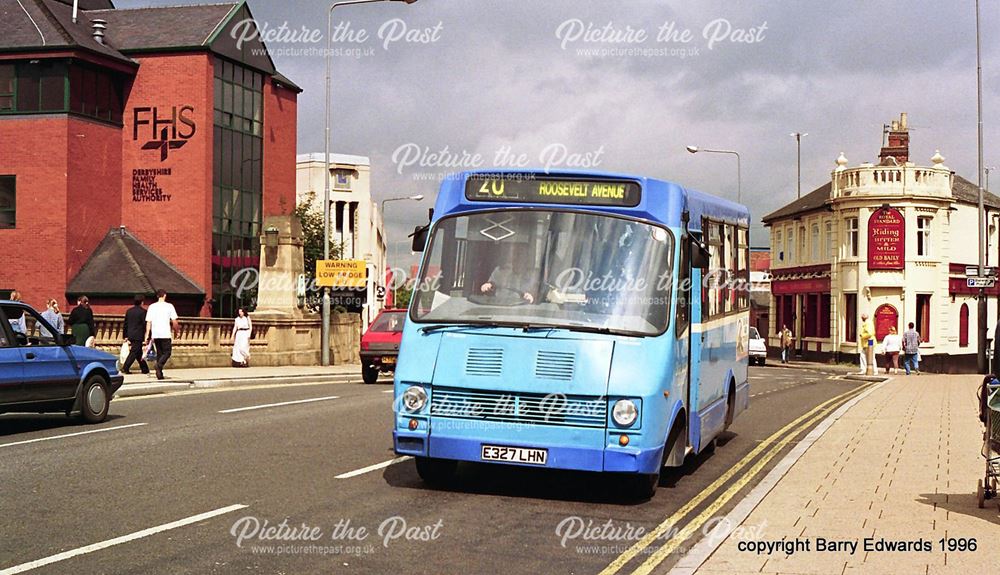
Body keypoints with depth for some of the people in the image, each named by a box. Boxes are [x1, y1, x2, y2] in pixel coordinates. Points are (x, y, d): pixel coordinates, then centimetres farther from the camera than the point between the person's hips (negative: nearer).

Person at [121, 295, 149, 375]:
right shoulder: (143, 311, -8)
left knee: (139, 353, 15)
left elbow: (125, 324, 15)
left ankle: (144, 369, 22)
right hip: (138, 335, -7)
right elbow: (145, 324, -10)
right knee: (134, 352, -6)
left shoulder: (129, 311, 12)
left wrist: (126, 336, 20)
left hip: (130, 335, 7)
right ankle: (125, 368, -14)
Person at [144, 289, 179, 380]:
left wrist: (147, 336, 6)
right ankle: (159, 364, -25)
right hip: (166, 334, -4)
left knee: (159, 353, 13)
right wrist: (176, 329, 14)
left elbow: (148, 322, 4)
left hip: (155, 334, 4)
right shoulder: (169, 306, -2)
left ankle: (159, 374, 9)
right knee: (167, 352, 3)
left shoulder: (152, 307, 6)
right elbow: (174, 322, -4)